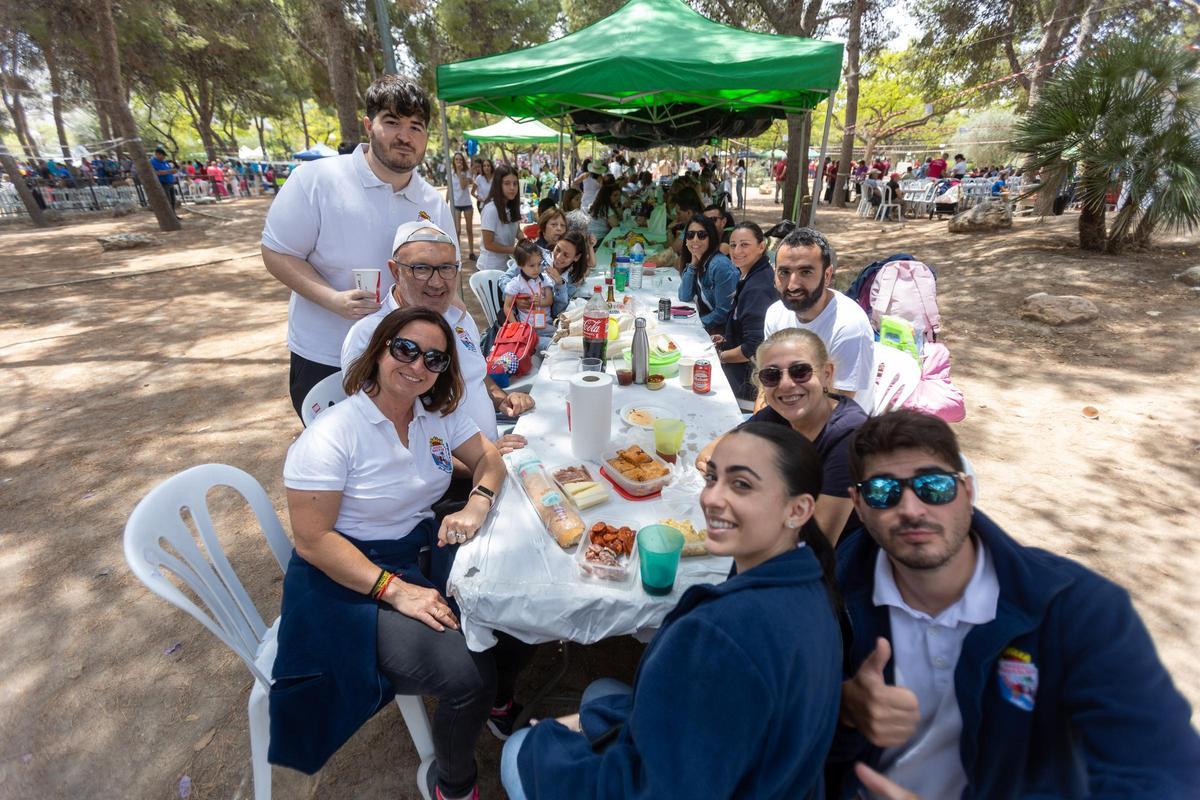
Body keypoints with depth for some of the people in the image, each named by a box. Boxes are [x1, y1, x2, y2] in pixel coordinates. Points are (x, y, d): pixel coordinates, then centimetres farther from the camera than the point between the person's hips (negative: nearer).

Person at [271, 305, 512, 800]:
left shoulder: (439, 413, -2)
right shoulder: (332, 435, -19)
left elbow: (487, 458, 6)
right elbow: (312, 540, -19)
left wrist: (477, 505, -17)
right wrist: (396, 590, -25)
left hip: (426, 551, 7)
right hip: (351, 581, -6)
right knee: (467, 674, -21)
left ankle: (500, 700, 24)